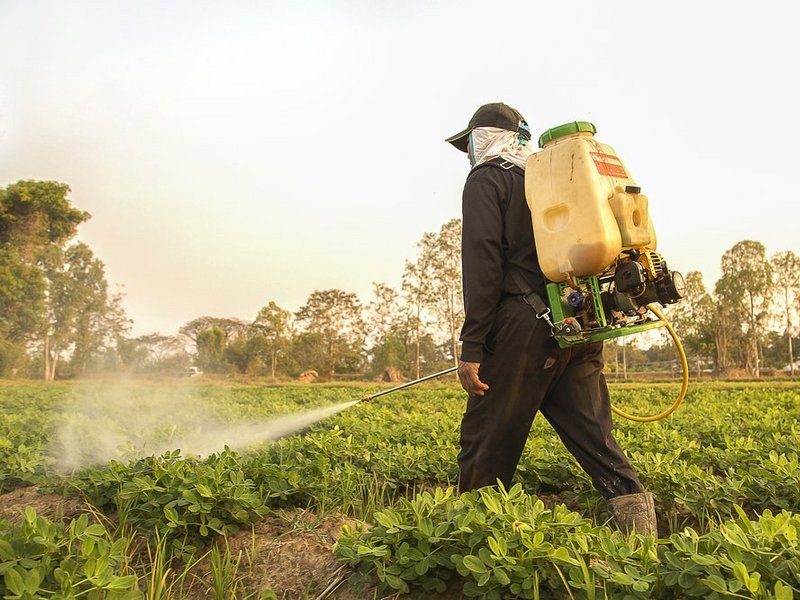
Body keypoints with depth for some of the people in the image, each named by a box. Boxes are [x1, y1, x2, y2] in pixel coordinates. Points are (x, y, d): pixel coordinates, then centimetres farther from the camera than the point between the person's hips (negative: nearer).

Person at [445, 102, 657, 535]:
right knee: (591, 432, 8)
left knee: (488, 440, 2)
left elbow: (482, 265, -10)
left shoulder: (486, 180, 3)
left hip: (525, 325, -7)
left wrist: (472, 348, -13)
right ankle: (640, 524, 4)